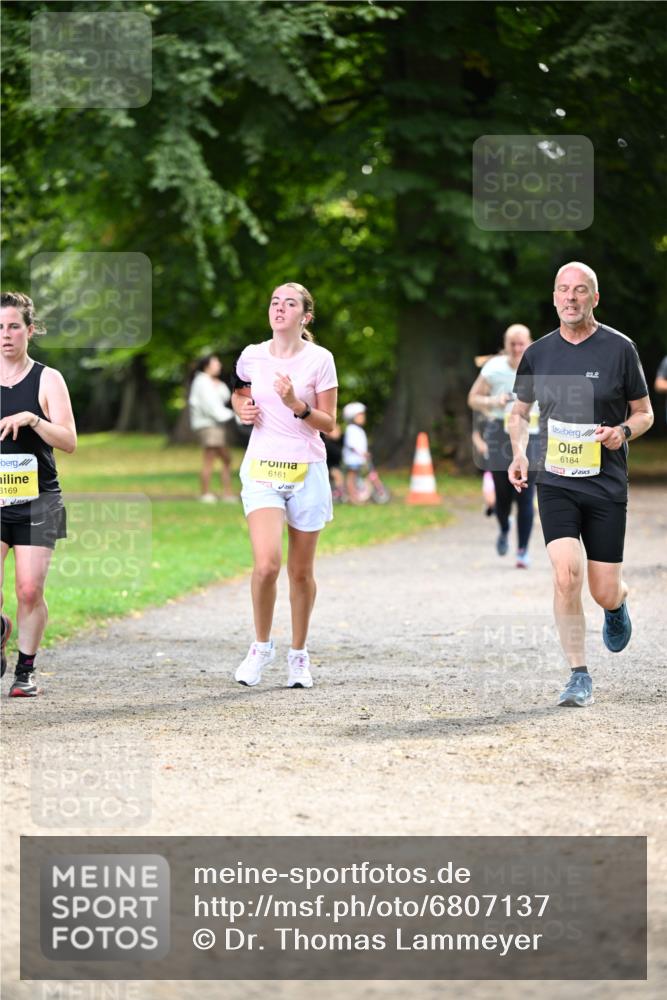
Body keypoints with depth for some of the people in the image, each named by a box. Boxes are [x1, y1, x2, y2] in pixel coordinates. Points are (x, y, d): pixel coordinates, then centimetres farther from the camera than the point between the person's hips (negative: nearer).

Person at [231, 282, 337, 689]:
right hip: (262, 471, 1)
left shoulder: (320, 360, -4)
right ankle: (262, 646, 5)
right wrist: (242, 408, 3)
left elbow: (328, 423, -2)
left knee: (301, 572, 6)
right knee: (266, 564, -17)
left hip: (307, 472, 0)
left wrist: (296, 405, -18)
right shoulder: (252, 356, 3)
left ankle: (299, 654, 24)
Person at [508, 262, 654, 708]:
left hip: (607, 486, -1)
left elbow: (645, 413, 7)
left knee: (604, 592, 2)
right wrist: (519, 452, 1)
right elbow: (520, 411, 20)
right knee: (566, 574, -19)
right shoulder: (538, 353, 5)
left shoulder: (620, 348, -1)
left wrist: (622, 431, -15)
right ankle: (580, 677, -8)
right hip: (556, 483, 1)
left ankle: (618, 604, 42)